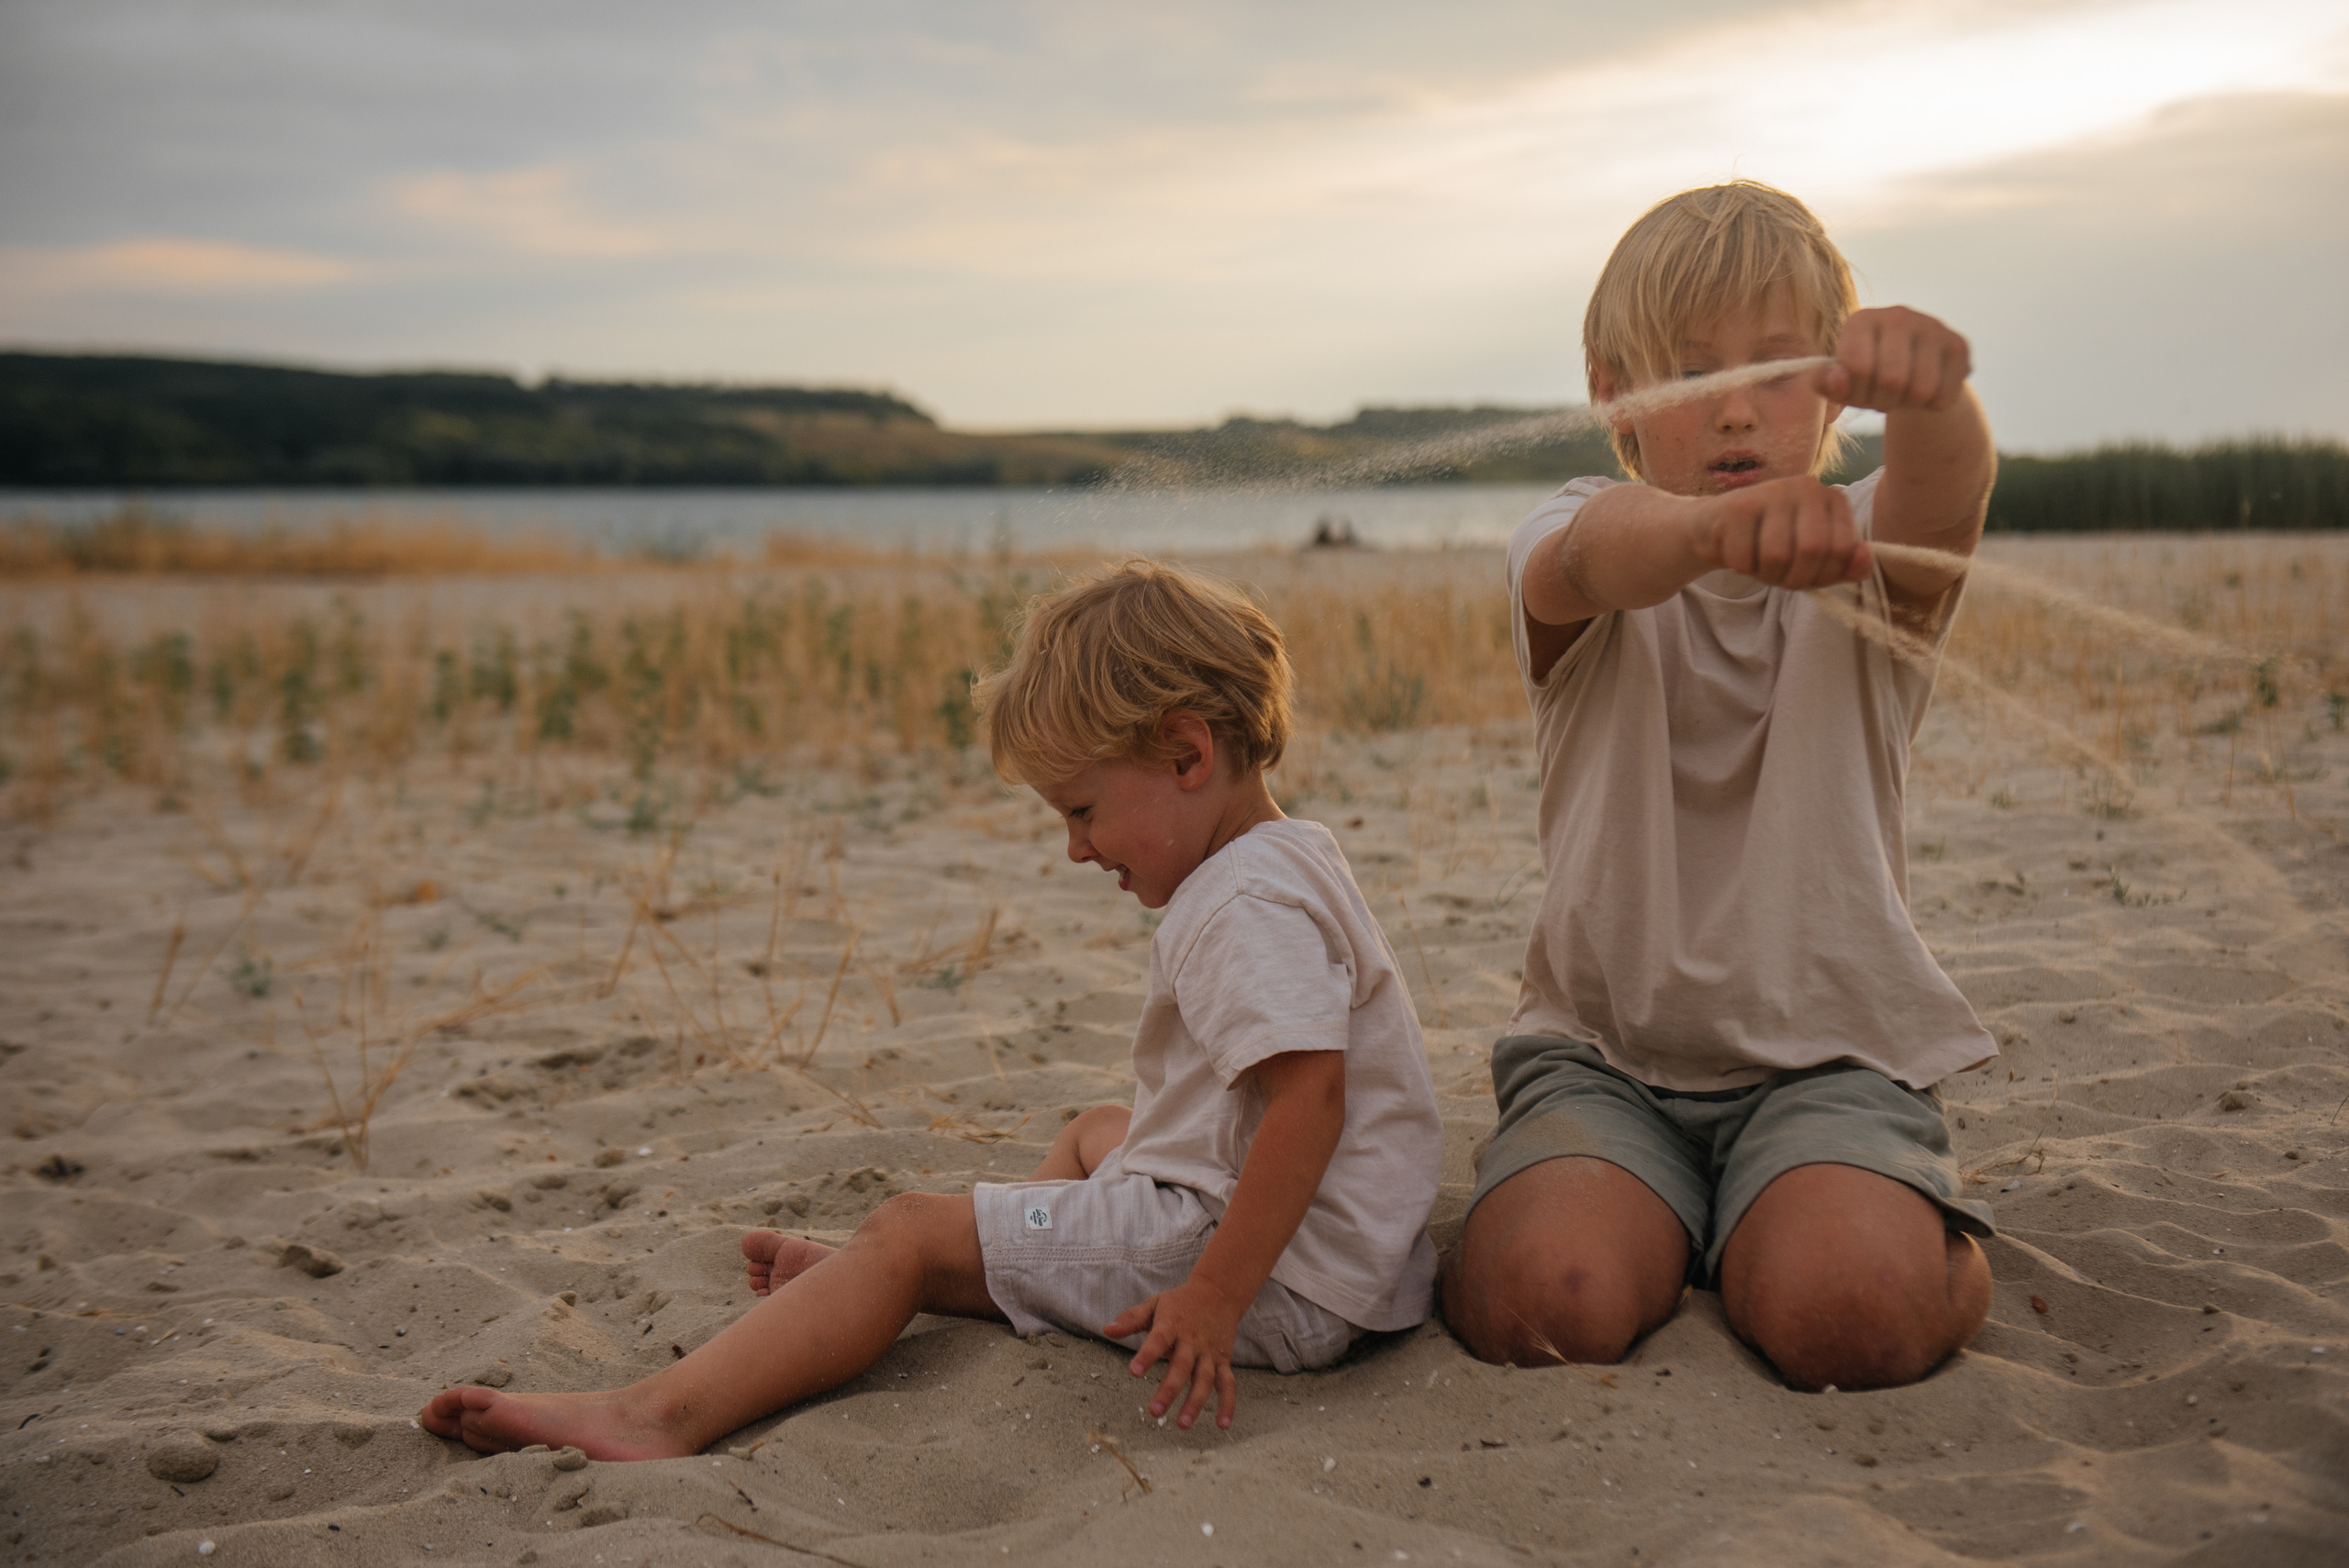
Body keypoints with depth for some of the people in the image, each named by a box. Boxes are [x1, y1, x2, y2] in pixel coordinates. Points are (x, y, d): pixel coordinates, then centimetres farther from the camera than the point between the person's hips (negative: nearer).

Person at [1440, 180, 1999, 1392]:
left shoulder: (1864, 563, 0)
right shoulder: (1580, 549, -2)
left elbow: (1951, 489, -26)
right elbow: (1596, 559, -30)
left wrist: (1928, 396, -52)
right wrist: (1716, 525, -55)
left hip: (1831, 1048, 0)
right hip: (1604, 1049, 0)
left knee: (1849, 1315, -26)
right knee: (1542, 1302, -25)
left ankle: (1923, 1214, 10)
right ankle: (1667, 1218, 10)